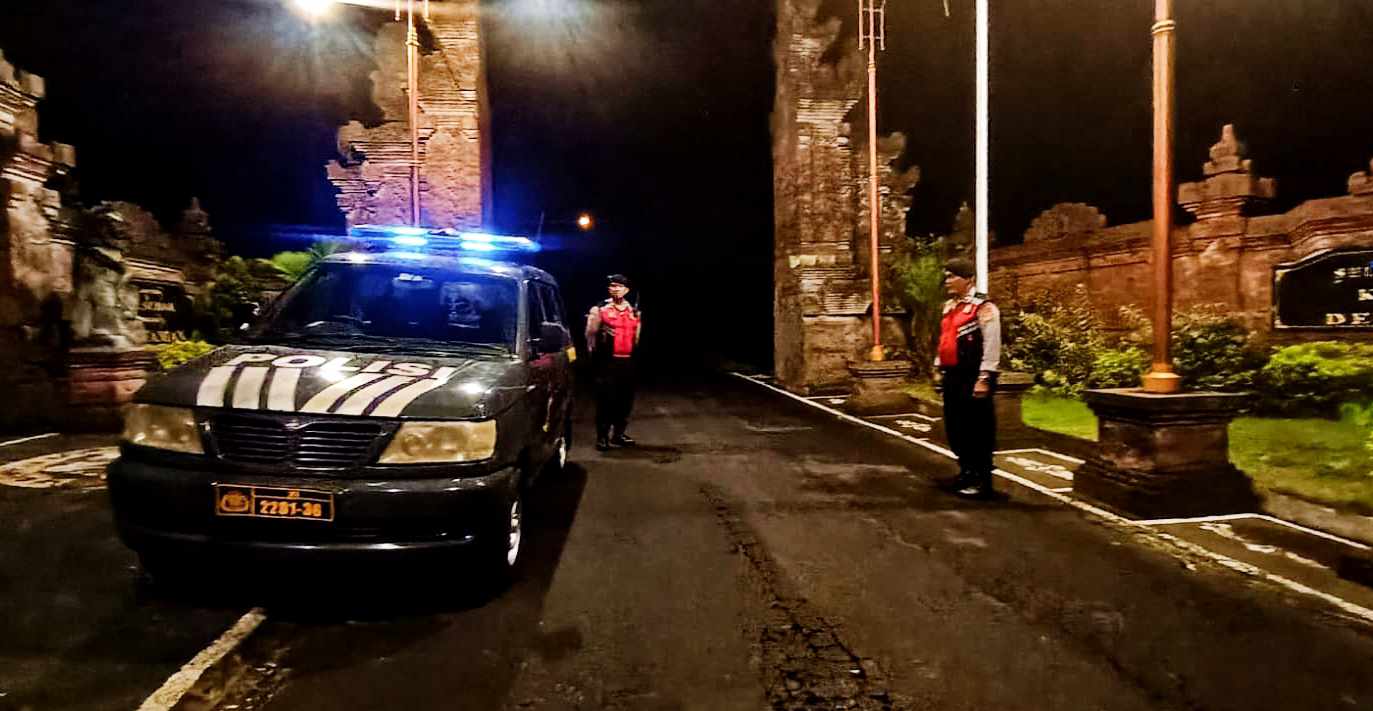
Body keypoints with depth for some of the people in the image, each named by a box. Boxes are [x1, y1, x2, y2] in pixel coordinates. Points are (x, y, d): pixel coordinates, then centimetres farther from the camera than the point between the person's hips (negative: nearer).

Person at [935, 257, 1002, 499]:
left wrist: (984, 379, -19)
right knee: (955, 428, 15)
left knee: (977, 430, 0)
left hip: (971, 378, -9)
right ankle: (967, 473, 31)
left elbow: (992, 345, -16)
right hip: (952, 377, 9)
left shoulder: (983, 307, -12)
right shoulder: (949, 306, 14)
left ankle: (982, 481, 10)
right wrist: (939, 367, 18)